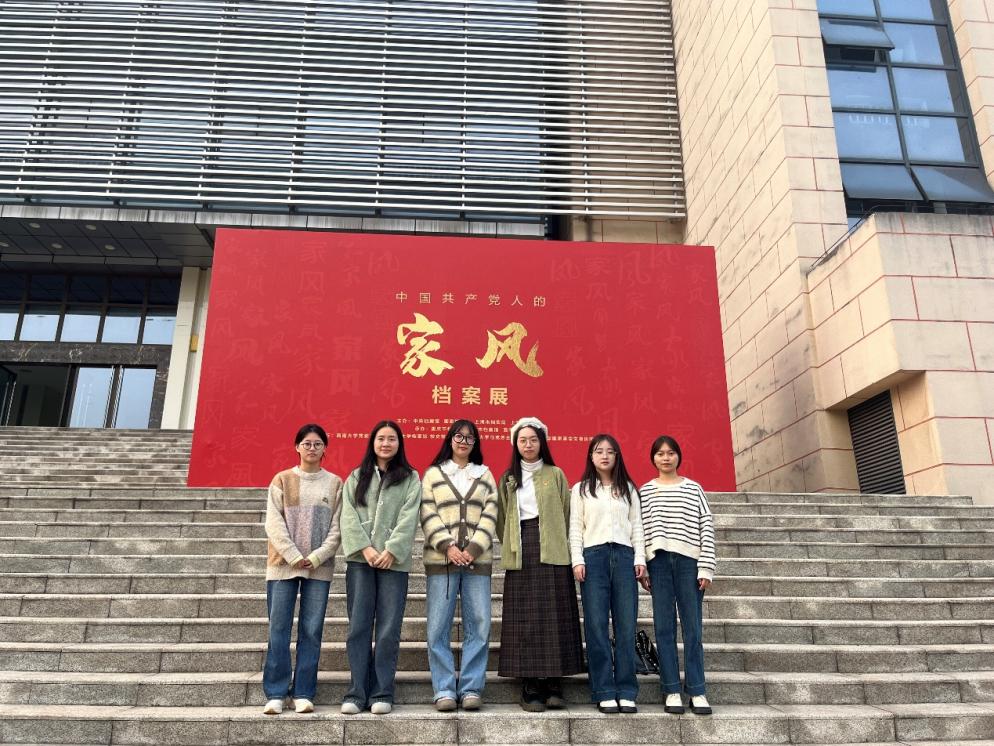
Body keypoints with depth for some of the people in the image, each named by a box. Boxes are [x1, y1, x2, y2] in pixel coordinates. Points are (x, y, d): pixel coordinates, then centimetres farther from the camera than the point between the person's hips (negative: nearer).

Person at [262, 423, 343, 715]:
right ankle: (276, 693, 9)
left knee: (311, 631, 2)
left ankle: (303, 693, 9)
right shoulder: (282, 480, 6)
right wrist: (294, 557, -12)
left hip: (319, 567, 1)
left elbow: (337, 526, 2)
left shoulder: (335, 483, 7)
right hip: (283, 564, 0)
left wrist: (317, 557, -11)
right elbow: (274, 523, -2)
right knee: (279, 629, 1)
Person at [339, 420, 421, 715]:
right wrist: (365, 548, -10)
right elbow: (349, 516, 4)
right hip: (360, 559, 1)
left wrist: (391, 551, -13)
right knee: (358, 626, 1)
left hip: (394, 560, -1)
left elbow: (408, 518, -1)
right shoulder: (356, 477, 15)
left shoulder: (410, 479, 10)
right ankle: (357, 693, 7)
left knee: (388, 628, -1)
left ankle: (381, 693, 7)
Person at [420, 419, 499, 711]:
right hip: (441, 560, -1)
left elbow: (490, 516, 5)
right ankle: (444, 689, 6)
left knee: (478, 626, -1)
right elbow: (428, 515, 1)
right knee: (438, 627, -3)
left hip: (477, 560, 1)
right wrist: (448, 547, -11)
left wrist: (472, 550, -8)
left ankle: (471, 688, 8)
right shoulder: (433, 474, 10)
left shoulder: (485, 475, 14)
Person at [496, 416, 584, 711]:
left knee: (554, 617, -2)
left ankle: (553, 686, 4)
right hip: (520, 555, 1)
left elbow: (566, 514, 6)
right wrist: (511, 546, 8)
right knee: (524, 621, -1)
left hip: (551, 552, -1)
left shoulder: (555, 474, 8)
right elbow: (502, 519, 14)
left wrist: (561, 544, 1)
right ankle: (530, 689, 2)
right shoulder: (507, 479, 14)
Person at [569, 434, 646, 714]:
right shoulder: (581, 489, 11)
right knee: (596, 625, -4)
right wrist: (577, 560, -4)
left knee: (626, 625, -2)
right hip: (593, 555, -1)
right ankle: (604, 693, 2)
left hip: (624, 556, 2)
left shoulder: (629, 489, 17)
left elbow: (636, 526, 13)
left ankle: (627, 692, 5)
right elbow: (575, 527, 6)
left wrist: (640, 559, 3)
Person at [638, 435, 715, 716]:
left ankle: (697, 691, 8)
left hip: (688, 561, -1)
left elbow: (707, 527, 3)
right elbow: (640, 530, 6)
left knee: (692, 627, 1)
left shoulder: (693, 488, 8)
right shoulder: (645, 491, 10)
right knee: (664, 627, 2)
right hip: (658, 561, 1)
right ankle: (672, 691, 9)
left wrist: (706, 567, -3)